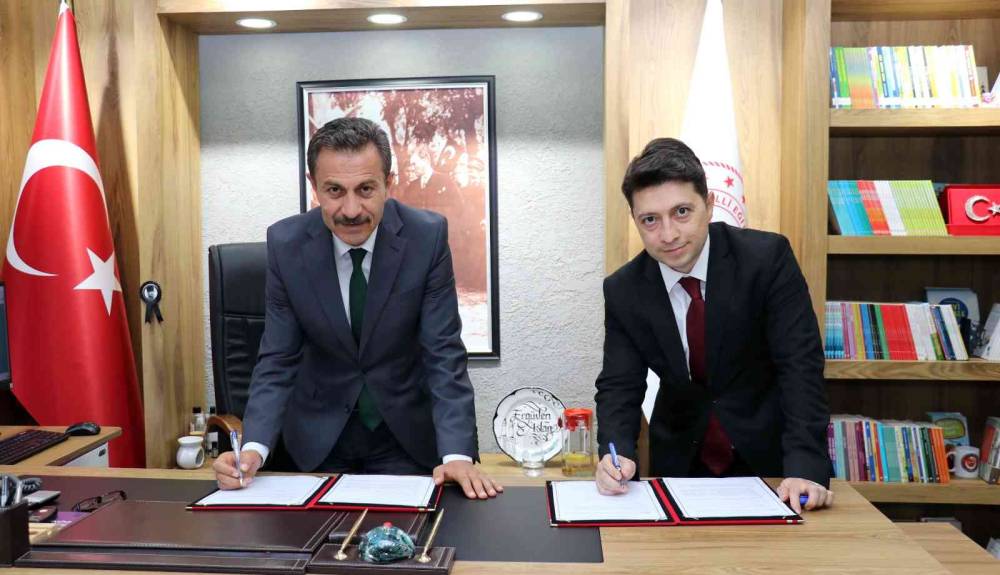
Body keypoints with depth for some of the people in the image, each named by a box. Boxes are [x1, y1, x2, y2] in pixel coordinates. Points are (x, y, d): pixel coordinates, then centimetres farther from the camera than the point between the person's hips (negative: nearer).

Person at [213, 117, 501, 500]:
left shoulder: (427, 236, -18)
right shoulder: (286, 243, -14)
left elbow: (444, 354, -18)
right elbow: (278, 358, -9)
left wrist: (457, 454, -30)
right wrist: (254, 447, -25)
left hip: (407, 433, -1)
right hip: (320, 435, 1)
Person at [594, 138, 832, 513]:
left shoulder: (767, 258, -15)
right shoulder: (623, 292, -9)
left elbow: (800, 366, -18)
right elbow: (620, 386, -7)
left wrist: (805, 468, -28)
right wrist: (617, 454, -26)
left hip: (768, 457, -1)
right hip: (680, 463, 2)